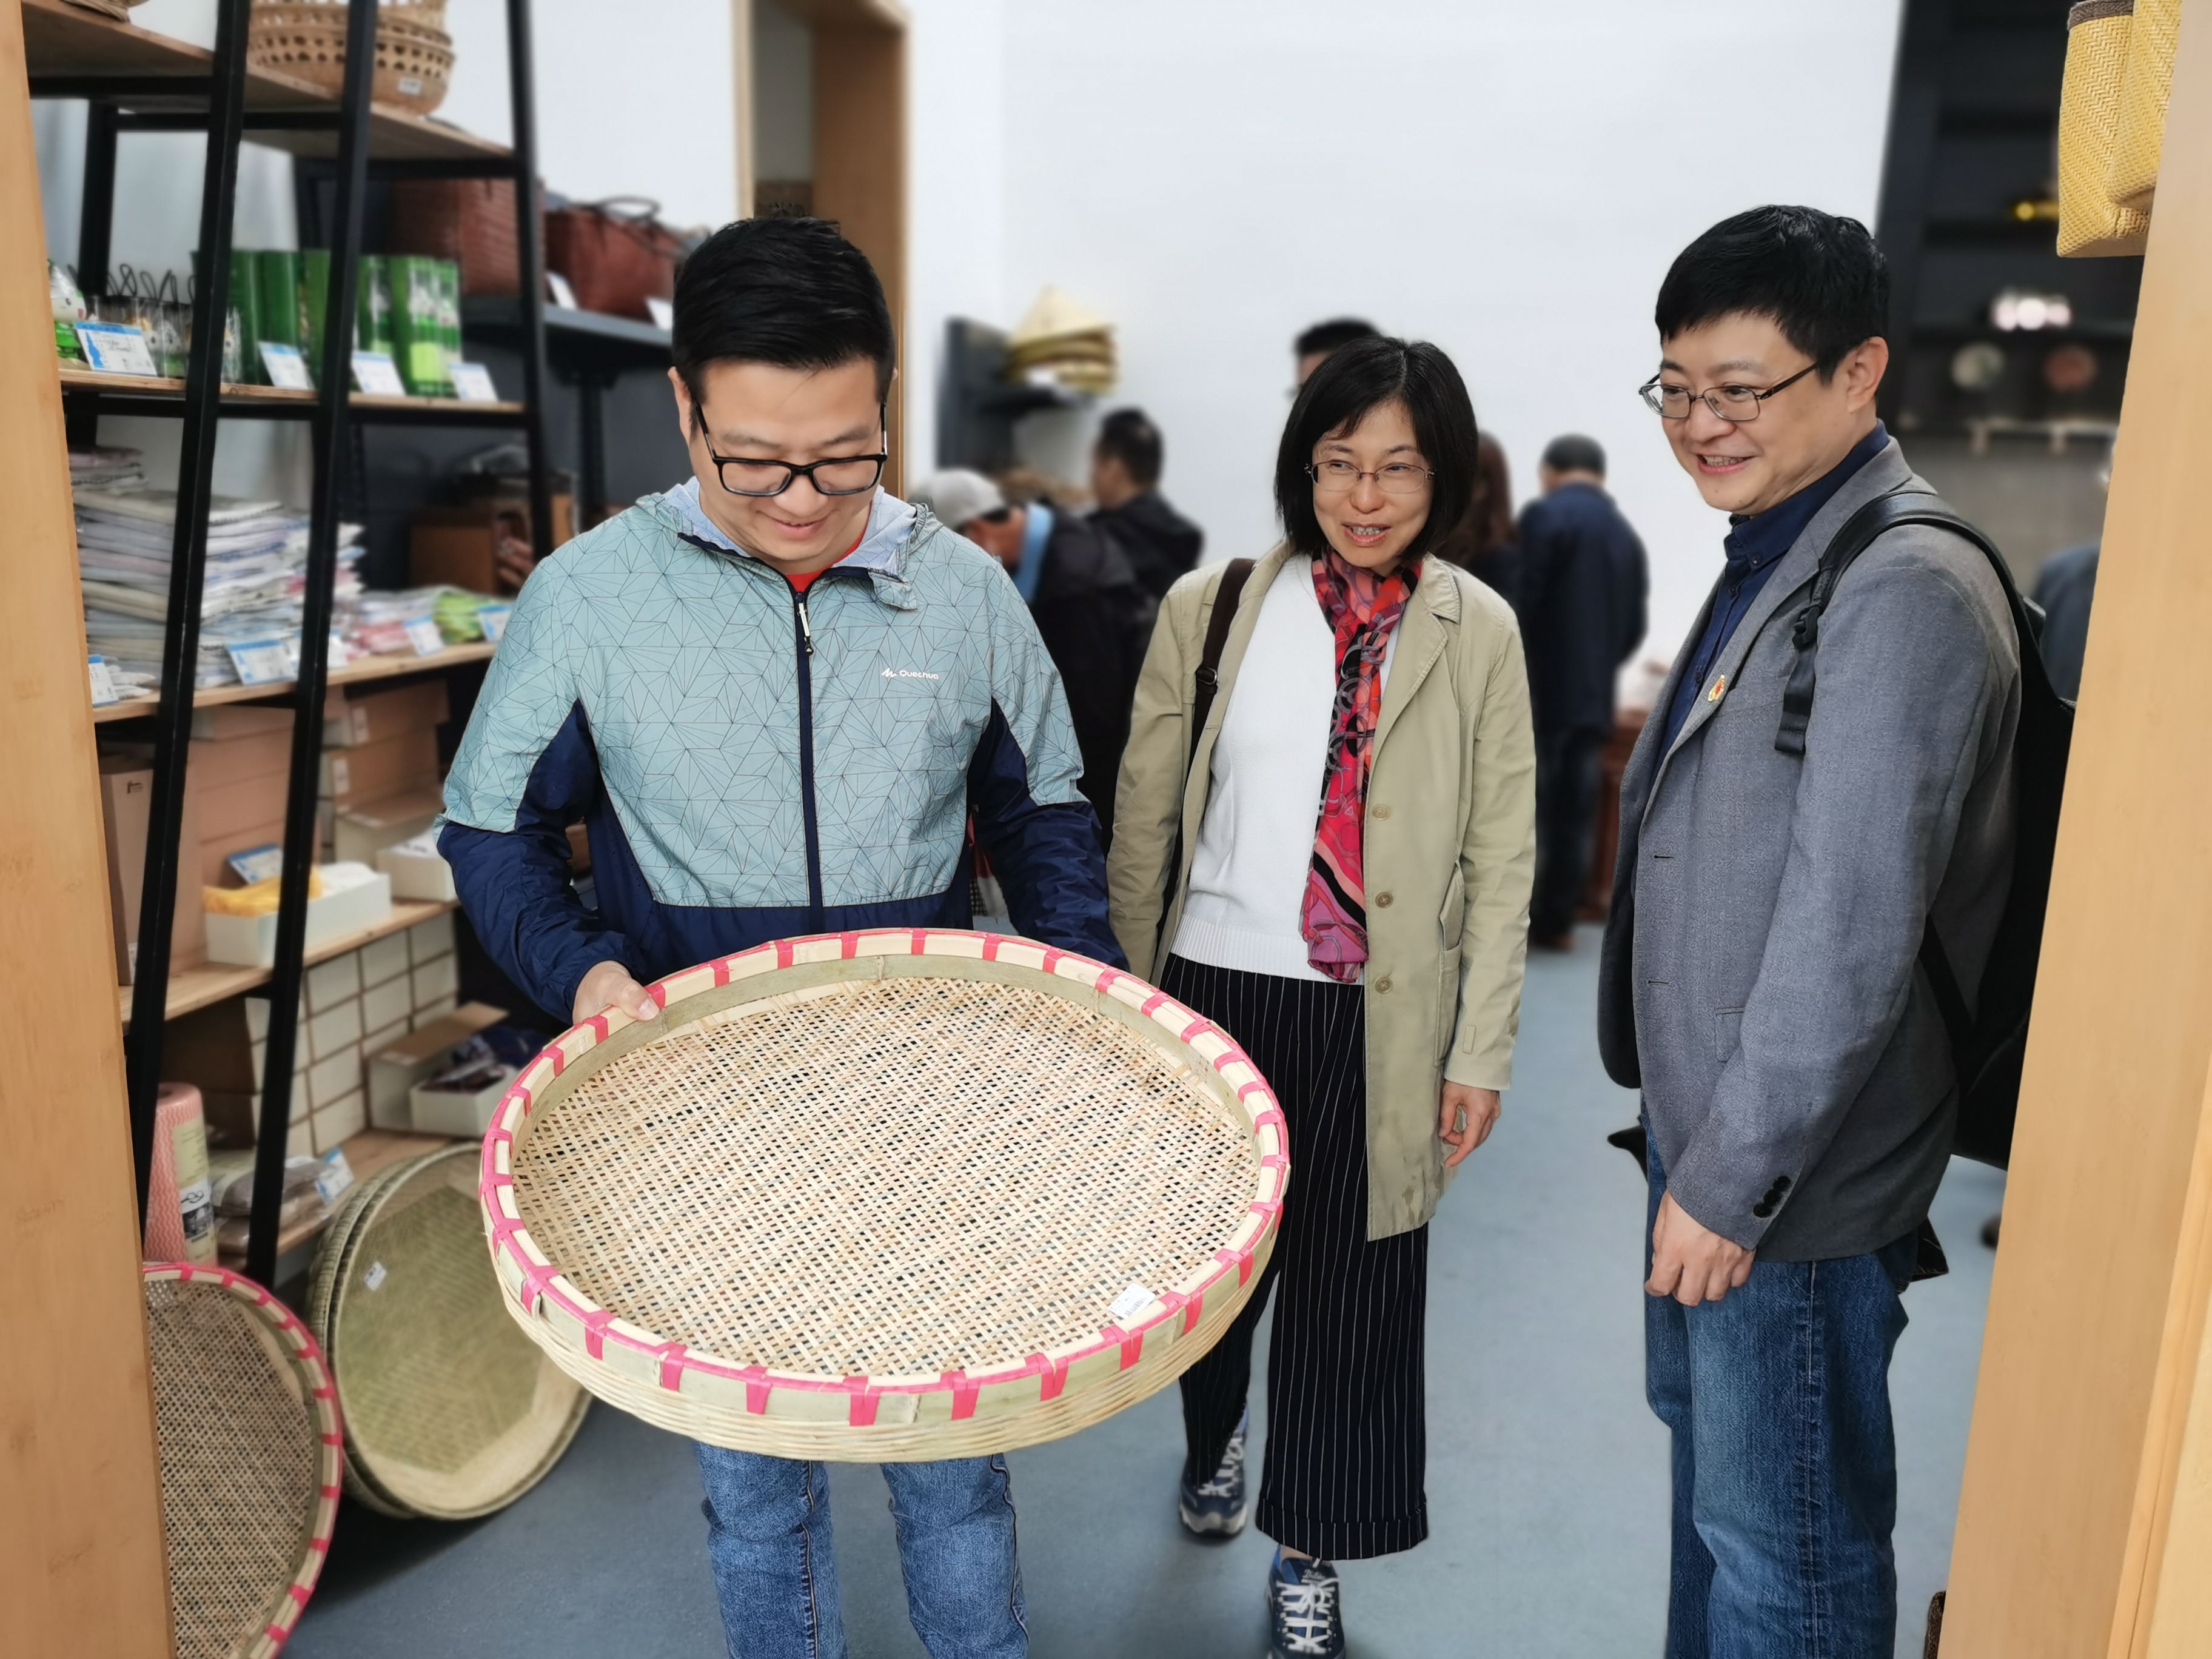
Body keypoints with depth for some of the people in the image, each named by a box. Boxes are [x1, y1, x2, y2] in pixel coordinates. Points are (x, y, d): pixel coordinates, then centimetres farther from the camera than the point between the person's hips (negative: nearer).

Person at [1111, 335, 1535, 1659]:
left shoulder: (1477, 633, -2)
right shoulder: (1211, 608, -2)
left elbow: (1502, 854, 0)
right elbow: (1145, 817, 2)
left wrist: (1483, 1049, -2)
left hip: (1380, 1018, 0)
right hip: (1216, 989, 1)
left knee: (1352, 1281, 9)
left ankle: (1309, 1552, 33)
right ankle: (1214, 1433, 50)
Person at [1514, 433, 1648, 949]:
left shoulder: (1544, 515, -8)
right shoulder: (1627, 534, 12)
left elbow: (1524, 599, -14)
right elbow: (1634, 629, 12)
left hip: (1542, 691, -6)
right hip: (1594, 695, 6)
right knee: (1575, 813, 8)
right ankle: (1556, 922, 11)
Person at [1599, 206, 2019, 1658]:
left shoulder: (1903, 593, -21)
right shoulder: (1770, 556, 10)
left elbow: (1853, 927, -24)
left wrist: (1735, 1174, -19)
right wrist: (1690, 1138, 16)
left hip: (1797, 1161, -9)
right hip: (1706, 1110, 10)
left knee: (1782, 1541, 7)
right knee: (1701, 1426, 26)